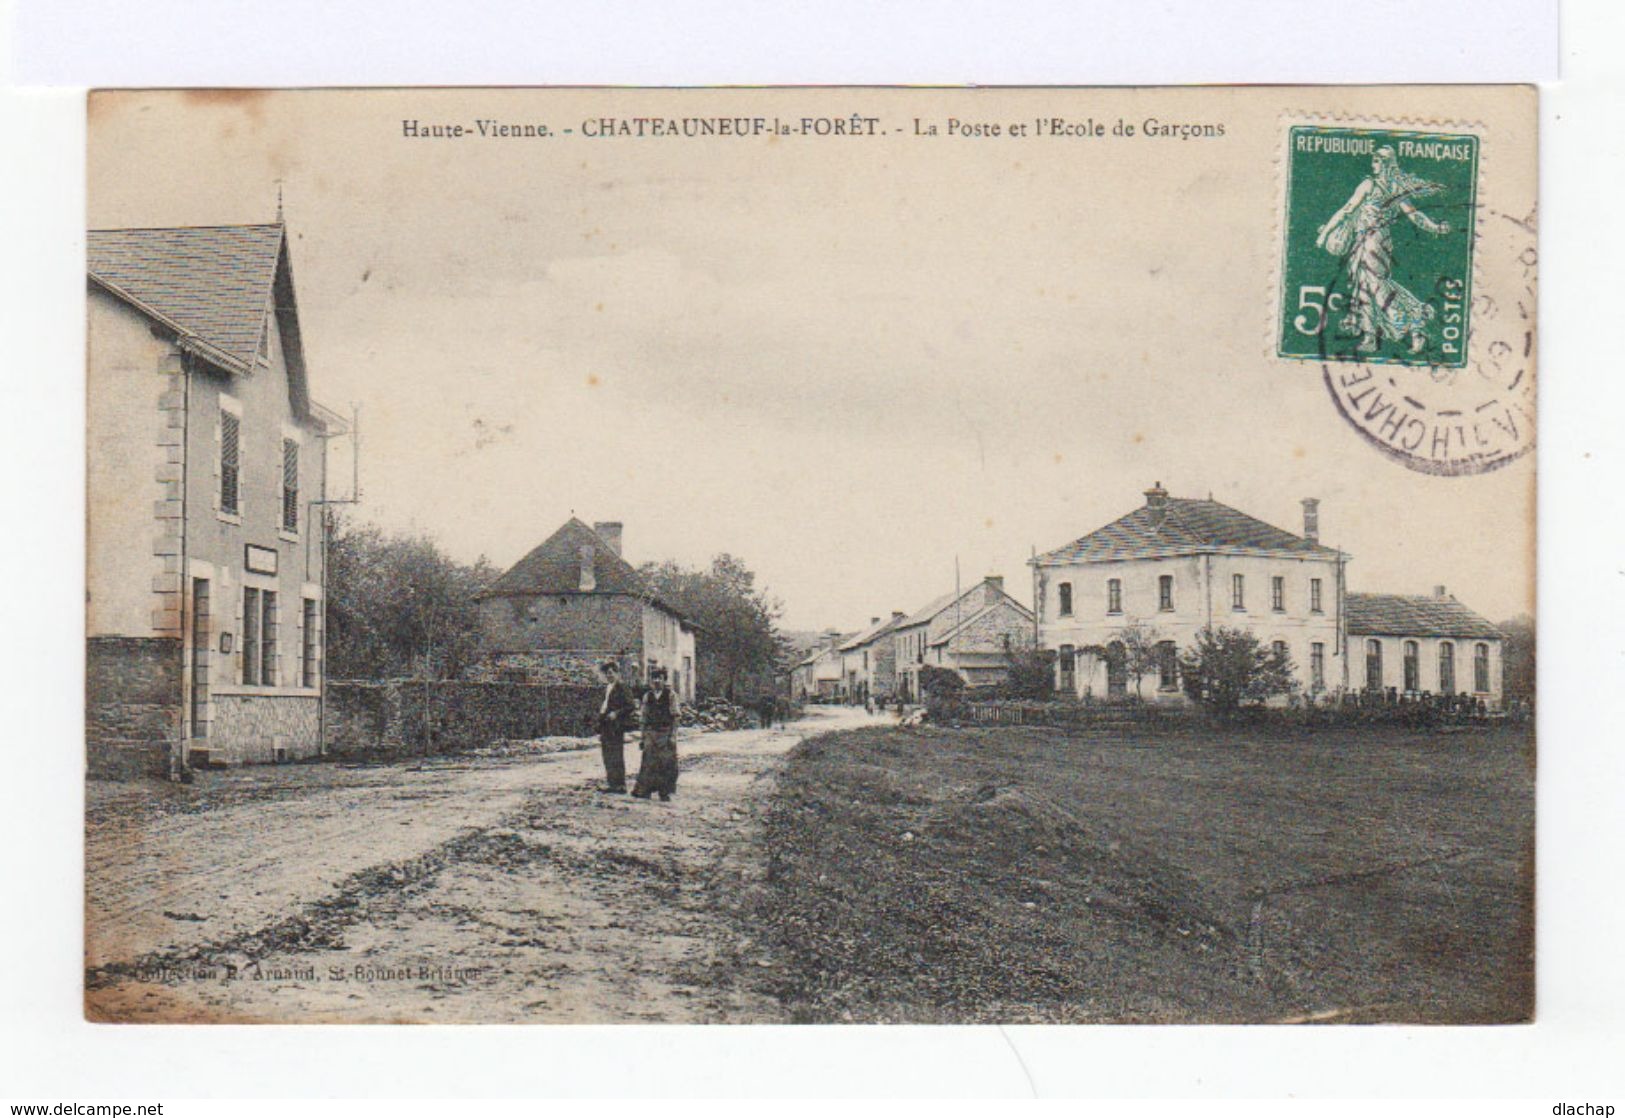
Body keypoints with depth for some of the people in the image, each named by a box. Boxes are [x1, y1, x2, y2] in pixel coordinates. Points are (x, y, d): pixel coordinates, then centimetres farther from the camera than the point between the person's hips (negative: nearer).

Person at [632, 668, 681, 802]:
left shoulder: (671, 695, -1)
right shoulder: (647, 696, 9)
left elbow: (675, 716, -4)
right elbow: (645, 718, 12)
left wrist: (672, 735, -11)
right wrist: (643, 737, 9)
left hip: (666, 733, -2)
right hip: (651, 733, 2)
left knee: (666, 763, -1)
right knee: (649, 762, -1)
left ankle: (664, 792, 7)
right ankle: (644, 791, 4)